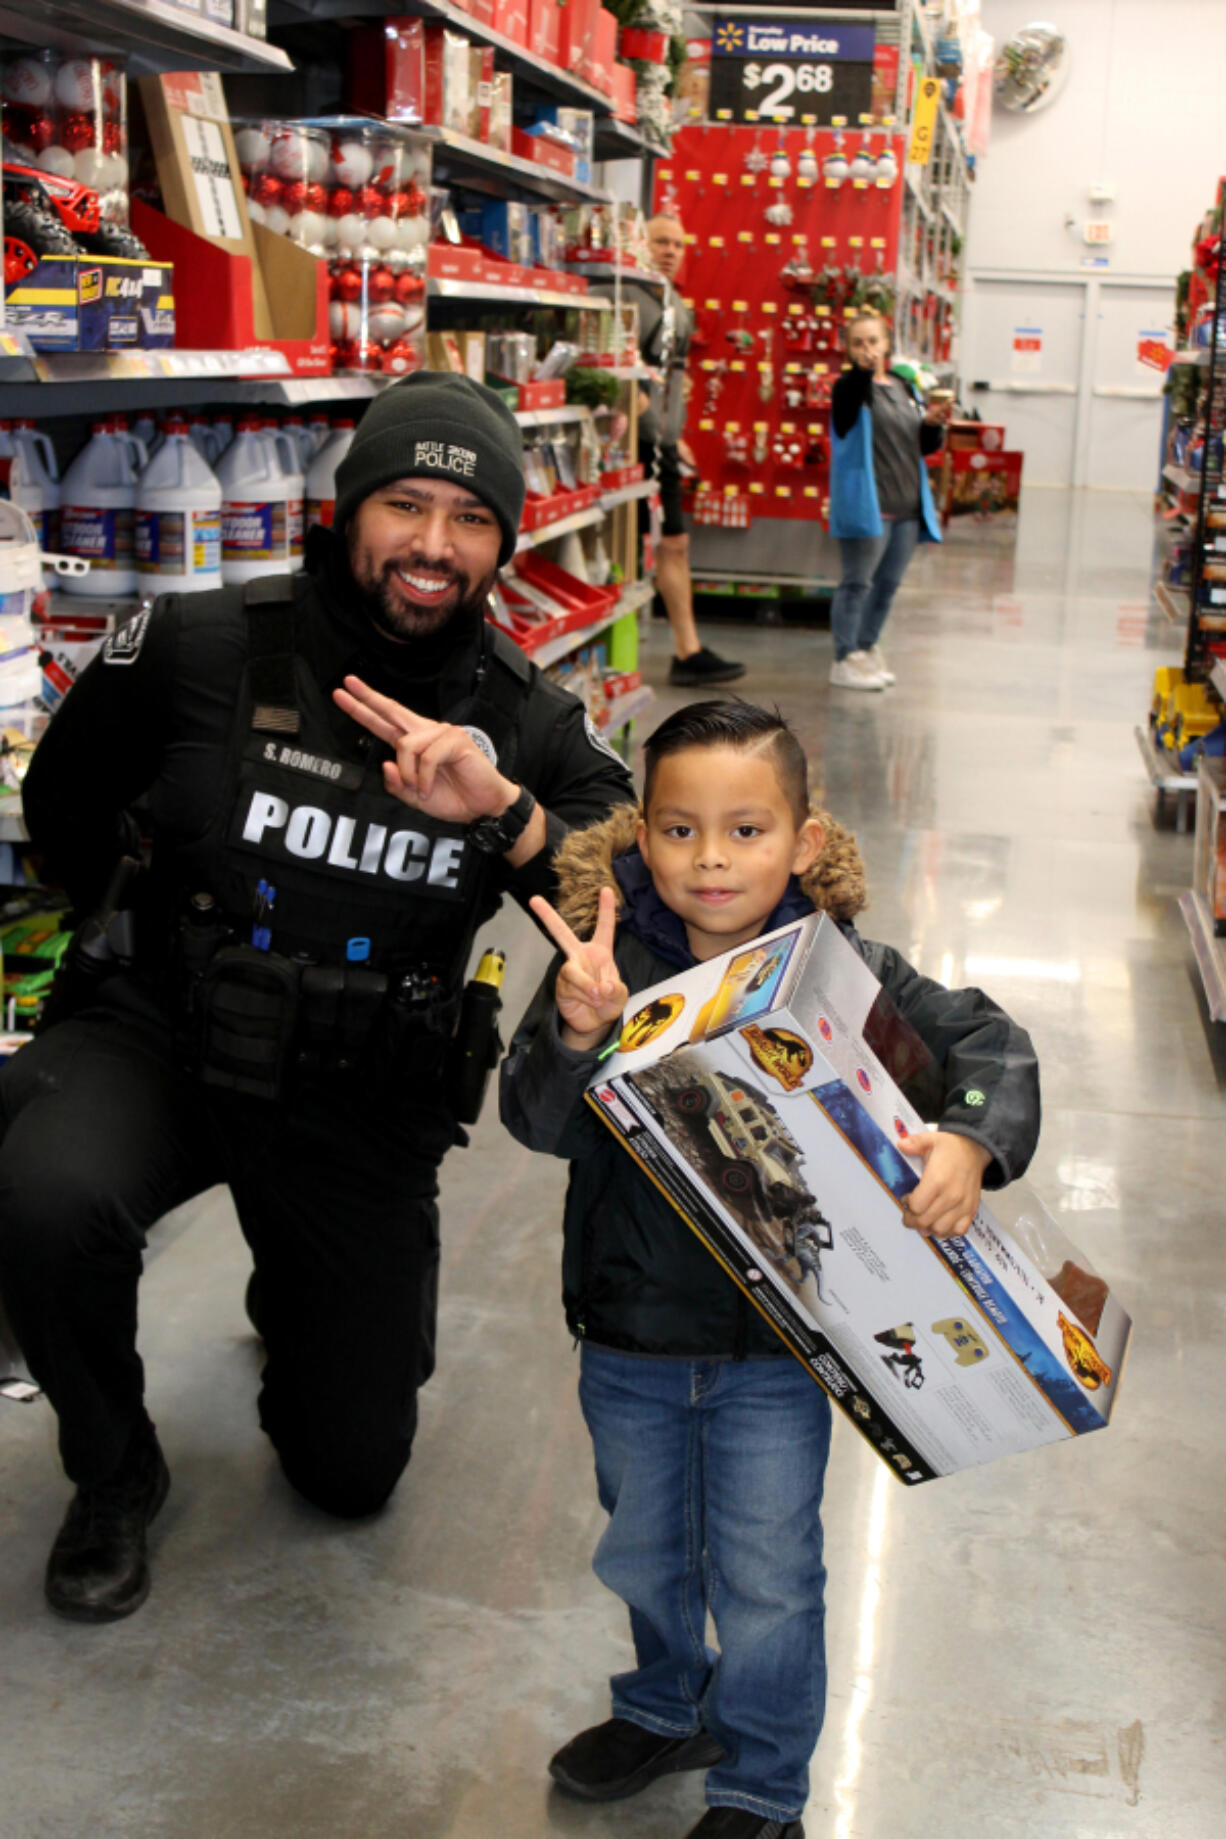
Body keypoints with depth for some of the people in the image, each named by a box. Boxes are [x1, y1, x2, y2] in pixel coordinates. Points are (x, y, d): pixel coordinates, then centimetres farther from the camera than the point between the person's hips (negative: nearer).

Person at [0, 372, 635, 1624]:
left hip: (367, 1104, 2)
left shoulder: (528, 724, -7)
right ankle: (113, 1479, -3)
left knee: (353, 1473, 10)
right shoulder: (201, 650, -13)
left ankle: (299, 1303, 48)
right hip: (163, 1037, -1)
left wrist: (504, 814, -34)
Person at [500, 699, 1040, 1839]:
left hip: (777, 1341, -2)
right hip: (628, 1332, 2)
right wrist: (575, 1033, -40)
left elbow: (989, 1043, -7)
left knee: (765, 1579, 11)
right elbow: (537, 1122, -20)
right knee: (644, 1551, 24)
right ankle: (668, 1710, 52)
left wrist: (969, 1145, -27)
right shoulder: (607, 963, -14)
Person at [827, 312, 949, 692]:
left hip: (907, 506, 7)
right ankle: (845, 659, 4)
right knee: (857, 583, -2)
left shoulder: (904, 387, 14)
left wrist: (932, 424, -3)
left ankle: (868, 649, 26)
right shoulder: (850, 387, -5)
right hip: (866, 505, -7)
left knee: (888, 584, 14)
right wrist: (865, 371, -45)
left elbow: (924, 446, 18)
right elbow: (848, 405, -30)